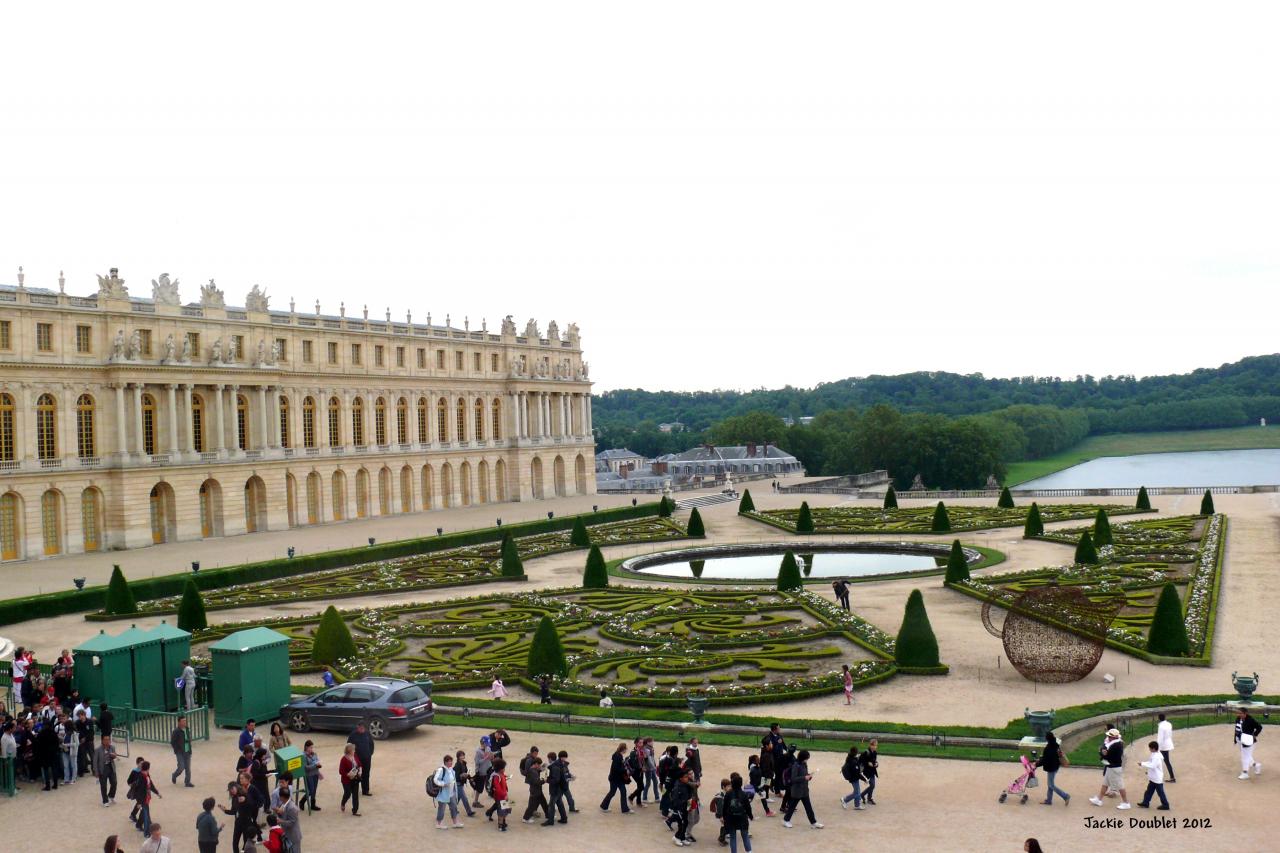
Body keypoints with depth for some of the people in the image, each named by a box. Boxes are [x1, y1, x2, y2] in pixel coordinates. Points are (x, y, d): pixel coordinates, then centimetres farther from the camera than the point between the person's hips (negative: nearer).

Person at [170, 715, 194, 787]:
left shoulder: (187, 729, 4)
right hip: (180, 752, -5)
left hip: (187, 752, 5)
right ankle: (174, 776, 23)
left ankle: (187, 782, 14)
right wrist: (177, 750, -11)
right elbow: (172, 742, -11)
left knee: (188, 768, 5)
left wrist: (189, 748, 8)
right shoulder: (176, 731, -14)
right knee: (181, 767, -7)